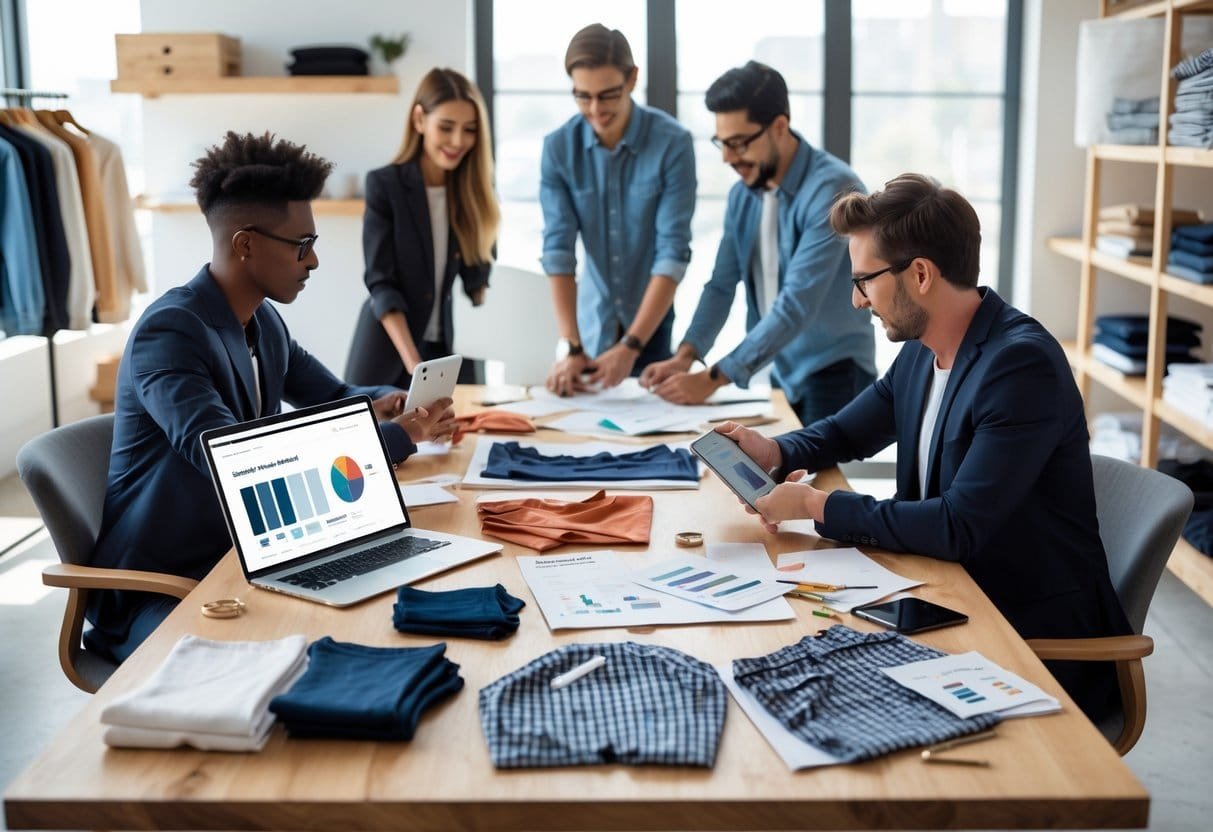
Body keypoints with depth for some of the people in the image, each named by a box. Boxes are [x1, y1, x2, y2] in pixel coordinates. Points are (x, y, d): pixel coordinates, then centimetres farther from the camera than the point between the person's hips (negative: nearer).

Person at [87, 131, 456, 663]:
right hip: (158, 588, -8)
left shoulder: (263, 321, 6)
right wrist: (396, 437, -30)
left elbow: (331, 397, 22)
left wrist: (382, 402, -4)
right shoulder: (170, 333, -21)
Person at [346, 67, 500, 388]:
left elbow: (477, 279, 4)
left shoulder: (474, 190, 2)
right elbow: (381, 284, -14)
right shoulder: (384, 185, -9)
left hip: (451, 351, 3)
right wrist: (413, 363, -25)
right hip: (388, 353, -3)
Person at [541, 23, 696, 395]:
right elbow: (558, 249, -13)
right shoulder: (558, 147, -9)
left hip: (653, 326, -2)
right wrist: (571, 348, -21)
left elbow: (673, 253, -19)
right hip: (593, 326, 2)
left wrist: (630, 346, -25)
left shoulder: (672, 143, -16)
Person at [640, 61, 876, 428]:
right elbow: (721, 285, 6)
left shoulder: (833, 189, -20)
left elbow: (797, 304, -26)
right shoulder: (742, 194, 4)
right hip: (773, 374, 6)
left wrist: (714, 377, -27)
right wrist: (686, 355, -12)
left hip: (832, 376, -6)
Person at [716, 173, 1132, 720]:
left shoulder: (1022, 364, -22)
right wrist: (774, 452, -1)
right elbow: (846, 432, 20)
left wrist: (818, 506, -20)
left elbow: (958, 527, -28)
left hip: (1043, 644, -7)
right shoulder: (922, 351, 3)